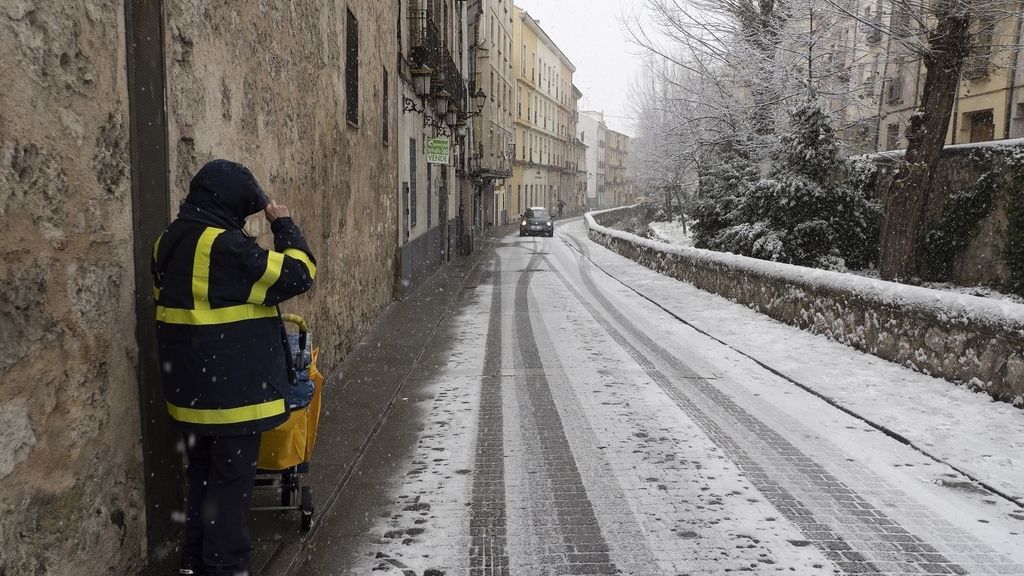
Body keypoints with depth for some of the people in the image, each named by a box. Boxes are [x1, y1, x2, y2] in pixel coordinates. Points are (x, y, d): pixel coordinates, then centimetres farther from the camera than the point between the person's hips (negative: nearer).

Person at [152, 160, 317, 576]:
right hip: (231, 386, -9)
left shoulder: (170, 240, 8)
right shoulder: (226, 246, -21)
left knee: (202, 472, 21)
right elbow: (297, 273, -18)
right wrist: (284, 226, -6)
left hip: (187, 385, 9)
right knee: (232, 478, 4)